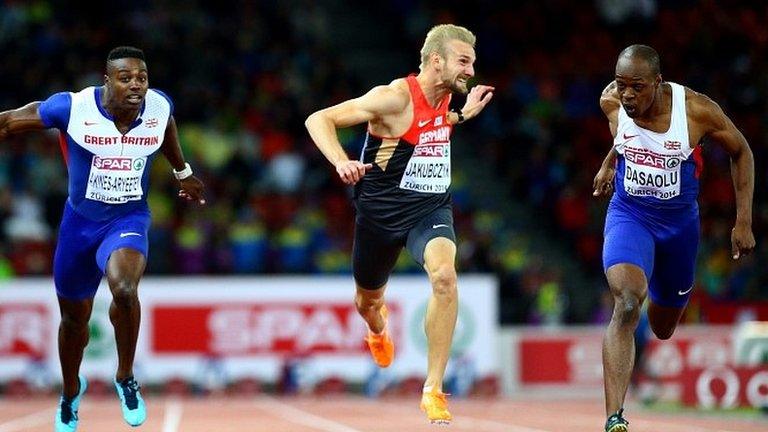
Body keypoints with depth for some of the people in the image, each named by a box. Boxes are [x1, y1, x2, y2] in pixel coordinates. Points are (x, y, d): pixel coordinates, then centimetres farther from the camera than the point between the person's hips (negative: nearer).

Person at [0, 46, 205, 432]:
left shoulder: (159, 107, -13)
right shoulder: (72, 107, -21)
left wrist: (183, 173, 29)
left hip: (128, 219, 0)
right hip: (80, 221, 1)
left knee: (124, 289, -33)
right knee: (74, 318, 17)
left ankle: (126, 378, -9)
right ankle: (71, 394, 48)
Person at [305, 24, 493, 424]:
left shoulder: (445, 96, 2)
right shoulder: (395, 97, -19)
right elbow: (318, 119, -20)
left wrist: (464, 115, 15)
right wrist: (341, 163, -34)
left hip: (430, 207, 3)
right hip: (381, 208, -3)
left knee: (444, 276, -28)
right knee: (368, 299, 19)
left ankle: (433, 390, -22)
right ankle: (378, 331, 61)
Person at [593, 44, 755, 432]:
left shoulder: (697, 110, -22)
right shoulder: (611, 102, -16)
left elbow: (741, 153, -6)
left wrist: (744, 222, -7)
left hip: (679, 222, 1)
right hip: (629, 215, -1)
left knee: (663, 329, 18)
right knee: (627, 305, -29)